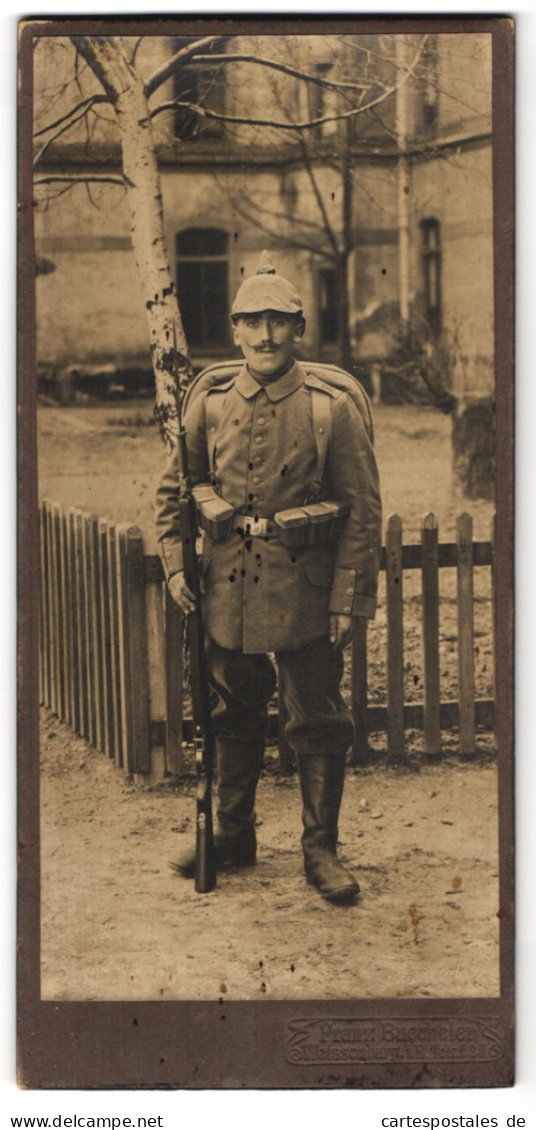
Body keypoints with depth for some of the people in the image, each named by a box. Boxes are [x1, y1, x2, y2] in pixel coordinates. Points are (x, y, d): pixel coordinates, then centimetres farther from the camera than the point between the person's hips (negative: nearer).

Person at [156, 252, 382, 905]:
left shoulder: (334, 403, -10)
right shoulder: (210, 399, -1)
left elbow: (363, 508, -7)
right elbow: (174, 487, 10)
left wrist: (351, 598, -10)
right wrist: (175, 564, 0)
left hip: (305, 590, -3)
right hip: (228, 585, 3)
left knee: (317, 722, 4)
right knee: (233, 716, 16)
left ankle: (320, 851, 16)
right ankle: (233, 836, 30)